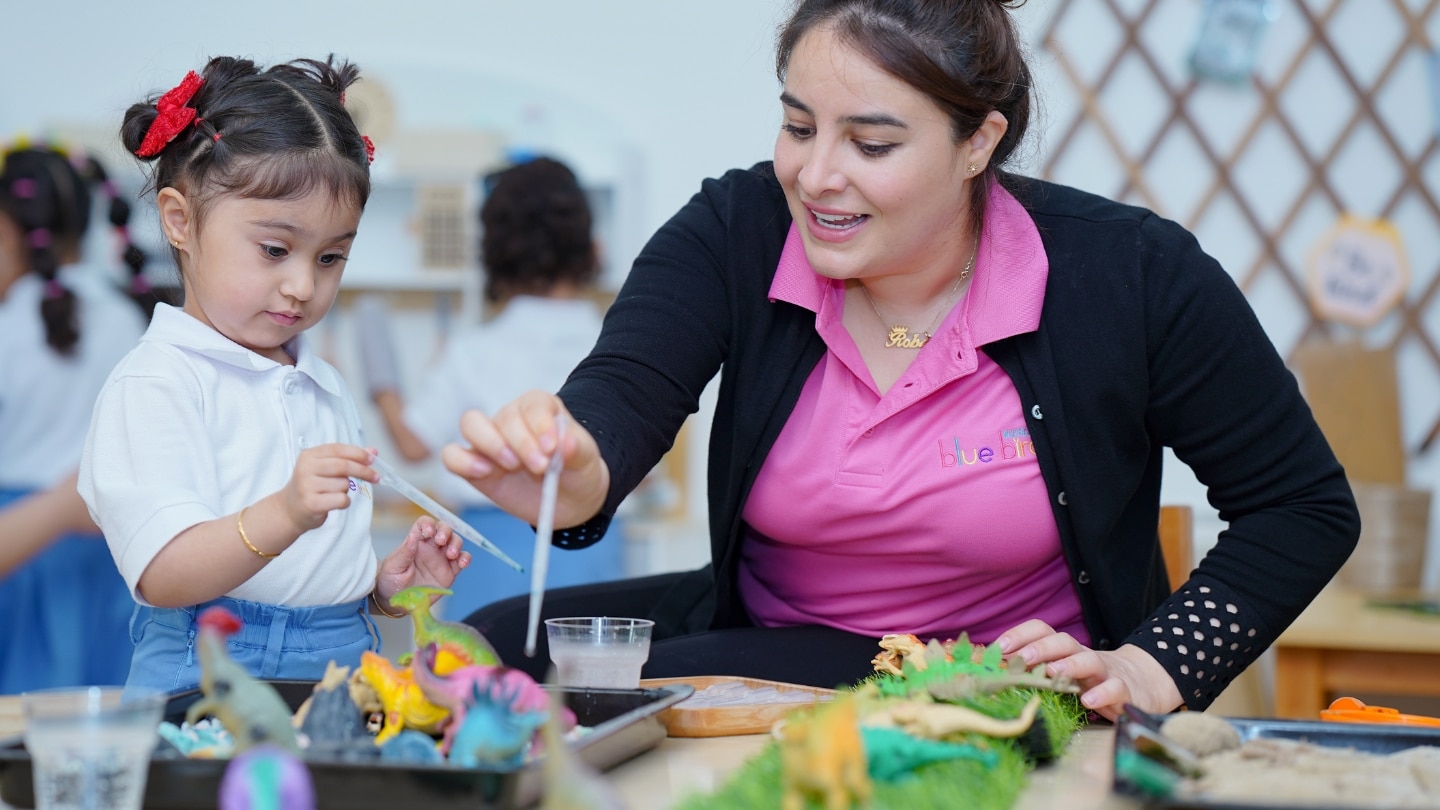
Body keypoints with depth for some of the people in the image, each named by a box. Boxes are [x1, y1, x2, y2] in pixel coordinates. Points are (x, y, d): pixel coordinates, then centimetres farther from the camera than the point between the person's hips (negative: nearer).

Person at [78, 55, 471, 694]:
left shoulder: (325, 387, 21)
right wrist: (285, 515, -31)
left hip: (345, 670, 7)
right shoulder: (153, 384, -5)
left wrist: (387, 585, 8)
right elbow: (164, 576, -16)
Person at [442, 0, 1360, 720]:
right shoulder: (733, 233, -10)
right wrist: (571, 481, -52)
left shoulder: (1131, 275, -16)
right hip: (766, 633, 4)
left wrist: (1151, 675, -19)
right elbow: (621, 394, -27)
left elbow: (1305, 508, -7)